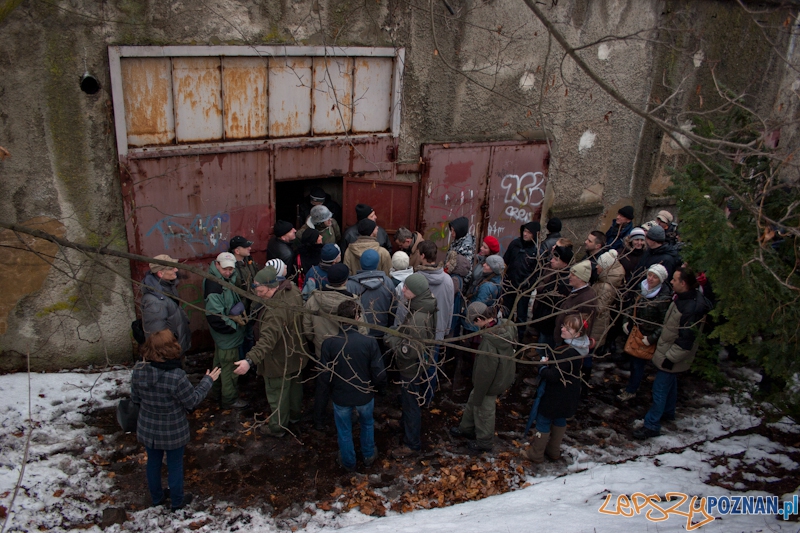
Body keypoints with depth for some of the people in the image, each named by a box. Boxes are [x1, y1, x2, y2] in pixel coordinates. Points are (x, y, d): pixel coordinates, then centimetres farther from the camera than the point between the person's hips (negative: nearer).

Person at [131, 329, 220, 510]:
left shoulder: (138, 371, -17)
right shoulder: (176, 376, -33)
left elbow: (135, 398, -2)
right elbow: (192, 401, -18)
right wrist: (207, 381, -6)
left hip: (147, 430, 4)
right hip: (173, 432, -4)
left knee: (153, 462, 26)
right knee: (175, 465, 18)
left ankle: (156, 497, 47)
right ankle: (177, 501, 39)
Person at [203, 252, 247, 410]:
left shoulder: (226, 279, 2)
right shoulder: (214, 286, -29)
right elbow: (215, 316, -31)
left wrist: (239, 313, -4)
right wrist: (234, 319, -19)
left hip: (223, 335, 10)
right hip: (226, 335, -10)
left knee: (220, 364, 24)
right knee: (229, 367, 5)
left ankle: (217, 392, 41)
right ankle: (229, 399, 21)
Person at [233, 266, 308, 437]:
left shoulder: (275, 310, -40)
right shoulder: (292, 290, -12)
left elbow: (267, 339, -48)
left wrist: (250, 360, -55)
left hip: (279, 360, -9)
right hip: (296, 354, 9)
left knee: (277, 393, 12)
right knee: (294, 384, 28)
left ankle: (278, 427, 31)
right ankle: (294, 414, 50)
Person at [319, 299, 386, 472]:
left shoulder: (329, 343, -23)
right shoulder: (369, 342, -24)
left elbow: (324, 377, -17)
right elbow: (380, 375, -20)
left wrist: (334, 387, 6)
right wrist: (372, 386, 3)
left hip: (340, 397, 0)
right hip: (365, 395, 0)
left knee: (344, 431, 25)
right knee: (367, 424, 30)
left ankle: (349, 463, 45)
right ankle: (368, 456, 49)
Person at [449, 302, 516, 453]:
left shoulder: (489, 342, -38)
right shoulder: (506, 325, -14)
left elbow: (485, 373, -28)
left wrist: (478, 397, -13)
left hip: (492, 383, -8)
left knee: (484, 412, 18)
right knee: (472, 402, 28)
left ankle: (484, 442, 42)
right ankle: (466, 428, 51)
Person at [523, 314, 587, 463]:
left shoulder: (568, 353, -32)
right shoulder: (576, 348, -2)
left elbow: (553, 375, -31)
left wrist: (542, 368, -12)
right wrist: (550, 361, -3)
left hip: (557, 396, -9)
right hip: (568, 396, 10)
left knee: (543, 420, 6)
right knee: (559, 420, 23)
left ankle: (536, 454, 19)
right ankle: (554, 451, 39)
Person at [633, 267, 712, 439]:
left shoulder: (691, 309, -33)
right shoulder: (682, 298, -2)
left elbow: (686, 340, -29)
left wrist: (670, 357, -22)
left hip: (672, 356, -10)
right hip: (668, 350, 10)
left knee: (660, 389, -1)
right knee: (670, 383, 26)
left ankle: (652, 425, 9)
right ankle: (668, 412, 46)